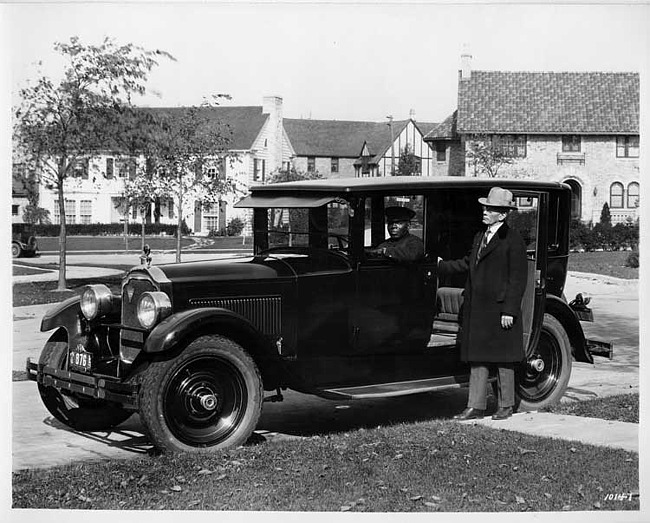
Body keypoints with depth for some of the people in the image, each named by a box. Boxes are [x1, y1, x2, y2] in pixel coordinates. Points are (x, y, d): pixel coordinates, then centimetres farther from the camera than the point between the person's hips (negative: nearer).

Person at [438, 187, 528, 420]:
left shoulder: (512, 240, -10)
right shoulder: (480, 237, 13)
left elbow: (518, 279, -12)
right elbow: (467, 264, 23)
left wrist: (509, 310, -16)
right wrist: (440, 265, 19)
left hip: (499, 309, -7)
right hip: (476, 308, 7)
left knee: (502, 360, 5)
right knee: (476, 358, 8)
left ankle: (506, 406, 18)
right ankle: (475, 407, 13)